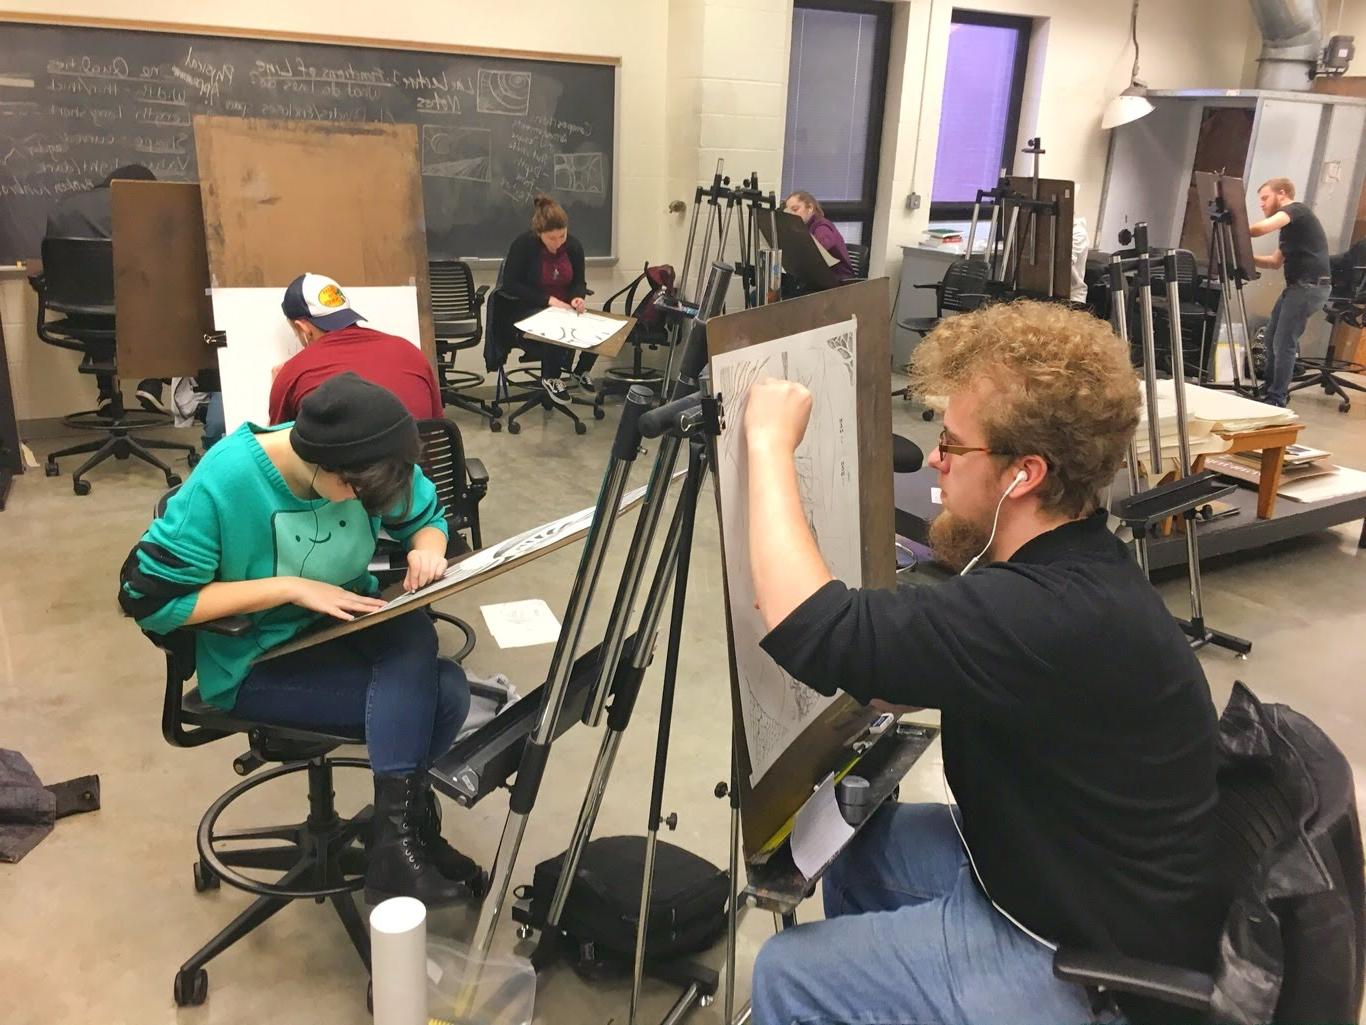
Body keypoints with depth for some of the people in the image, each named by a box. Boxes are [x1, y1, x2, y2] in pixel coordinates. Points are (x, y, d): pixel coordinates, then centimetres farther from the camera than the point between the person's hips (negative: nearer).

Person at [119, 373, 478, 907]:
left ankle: (397, 830, -23)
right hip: (258, 662, -5)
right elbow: (147, 598, -22)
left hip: (346, 625, 5)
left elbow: (427, 517, 6)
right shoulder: (223, 482, -26)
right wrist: (290, 587, -27)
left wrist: (427, 550, -19)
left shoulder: (367, 462, -12)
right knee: (439, 694, -24)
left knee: (413, 632, -30)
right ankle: (405, 829, -9)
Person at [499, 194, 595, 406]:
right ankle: (551, 379, -5)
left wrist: (578, 297, -14)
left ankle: (582, 371, 9)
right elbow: (510, 285, -14)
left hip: (564, 308, 5)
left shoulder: (573, 245, -1)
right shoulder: (523, 245, -15)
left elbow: (579, 281, 11)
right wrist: (548, 299, -21)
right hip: (528, 310, -4)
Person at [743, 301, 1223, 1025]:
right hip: (1059, 872, 9)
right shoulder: (1062, 571, -3)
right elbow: (909, 680, 10)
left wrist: (769, 442, -28)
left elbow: (813, 631, -38)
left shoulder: (1055, 614, -34)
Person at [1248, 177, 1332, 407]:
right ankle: (1270, 390, 23)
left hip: (1310, 287, -10)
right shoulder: (1289, 225, 21)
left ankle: (1277, 400, -3)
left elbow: (1262, 228, -24)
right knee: (1271, 338, 12)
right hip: (1297, 286, 10)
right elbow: (1276, 262, 23)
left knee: (1283, 344, -9)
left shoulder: (1296, 210, -7)